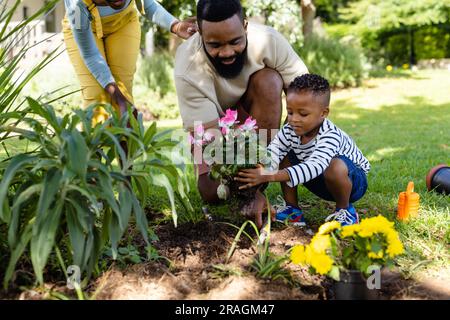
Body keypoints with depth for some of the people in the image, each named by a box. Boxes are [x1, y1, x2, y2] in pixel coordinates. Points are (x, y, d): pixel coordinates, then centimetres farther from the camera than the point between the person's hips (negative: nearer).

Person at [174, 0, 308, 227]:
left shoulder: (268, 41, -30)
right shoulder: (188, 71, -33)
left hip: (258, 114, 1)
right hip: (214, 120, -1)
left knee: (269, 81, -33)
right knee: (212, 193, -19)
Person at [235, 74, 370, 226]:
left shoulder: (330, 136, -35)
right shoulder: (290, 130, -15)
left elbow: (314, 167, -50)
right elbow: (272, 152, -27)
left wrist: (271, 176, -60)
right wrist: (261, 173, -51)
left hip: (352, 179, -6)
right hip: (319, 182, 6)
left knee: (336, 167, -39)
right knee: (285, 156, -10)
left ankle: (345, 209, -10)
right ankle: (293, 209, 0)